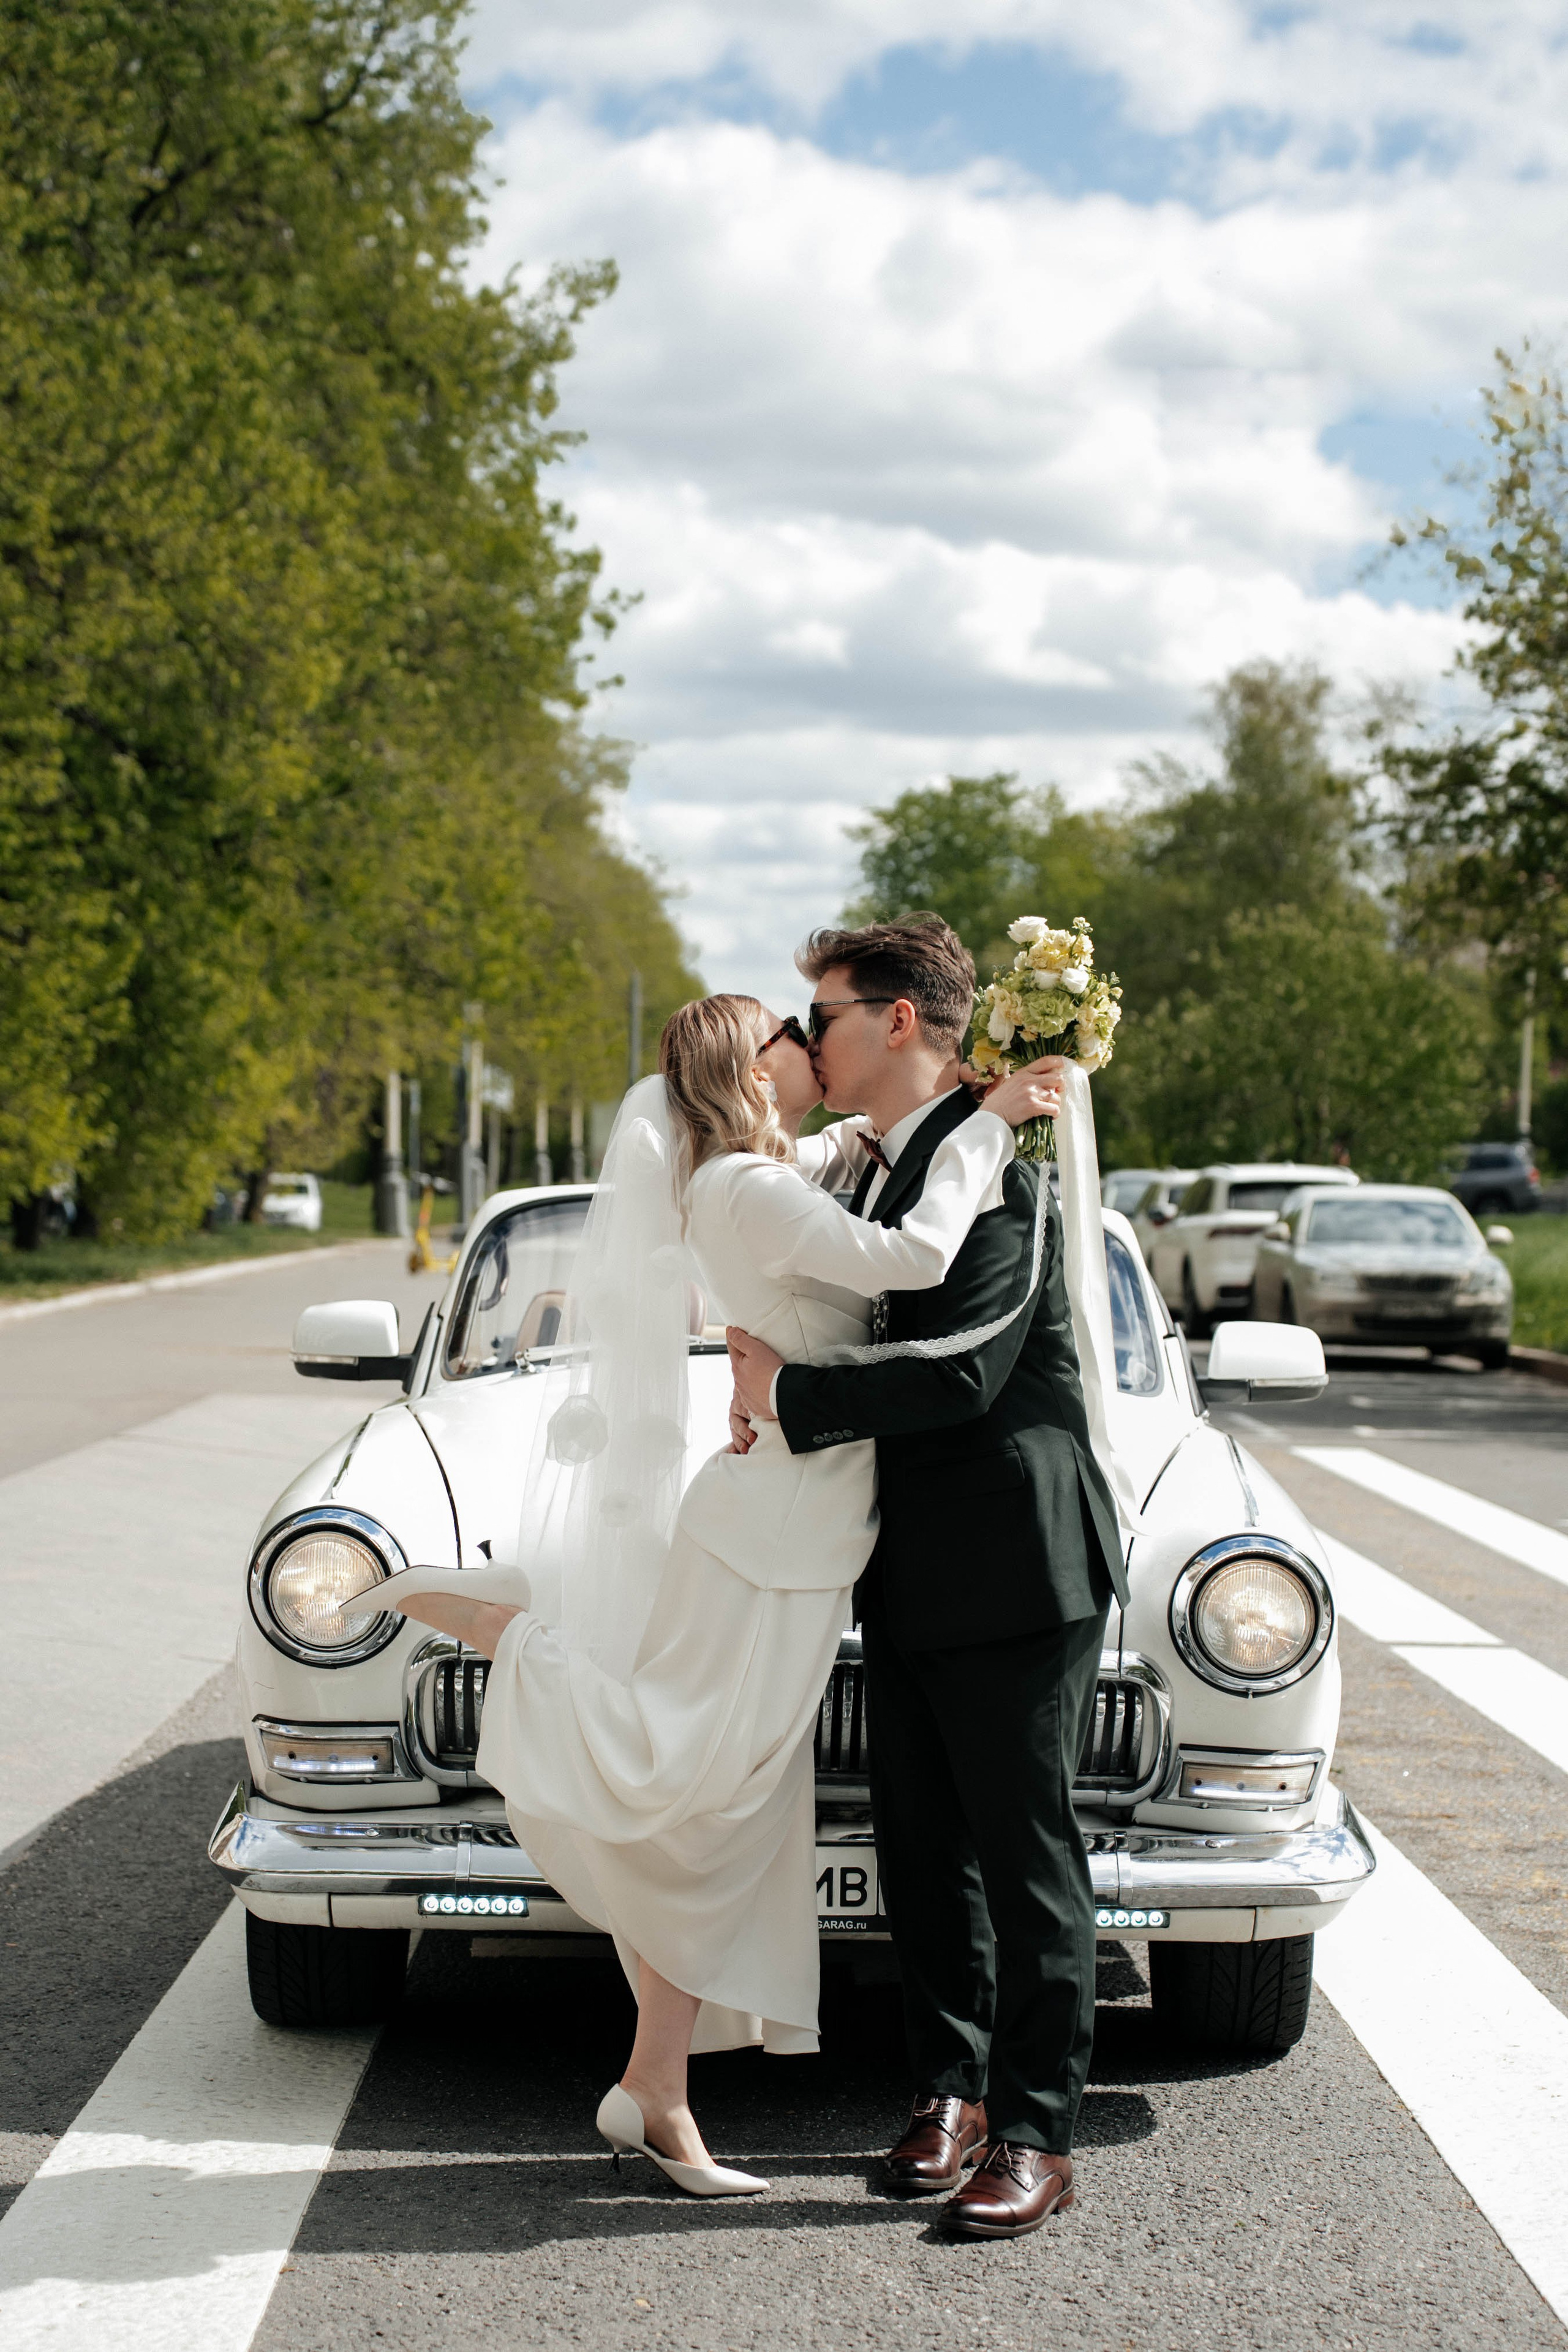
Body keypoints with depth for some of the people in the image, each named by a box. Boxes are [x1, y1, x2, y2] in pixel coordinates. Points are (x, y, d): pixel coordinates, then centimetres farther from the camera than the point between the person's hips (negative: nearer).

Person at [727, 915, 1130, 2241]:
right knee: (925, 1851, 13)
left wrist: (788, 1395, -16)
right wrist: (773, 1361, 5)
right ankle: (954, 2090, 25)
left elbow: (957, 1376, -24)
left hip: (1017, 1572, -9)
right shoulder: (879, 1173, 15)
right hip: (913, 1578, 9)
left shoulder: (998, 1175, -15)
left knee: (1026, 1854, -2)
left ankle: (1038, 2134, 5)